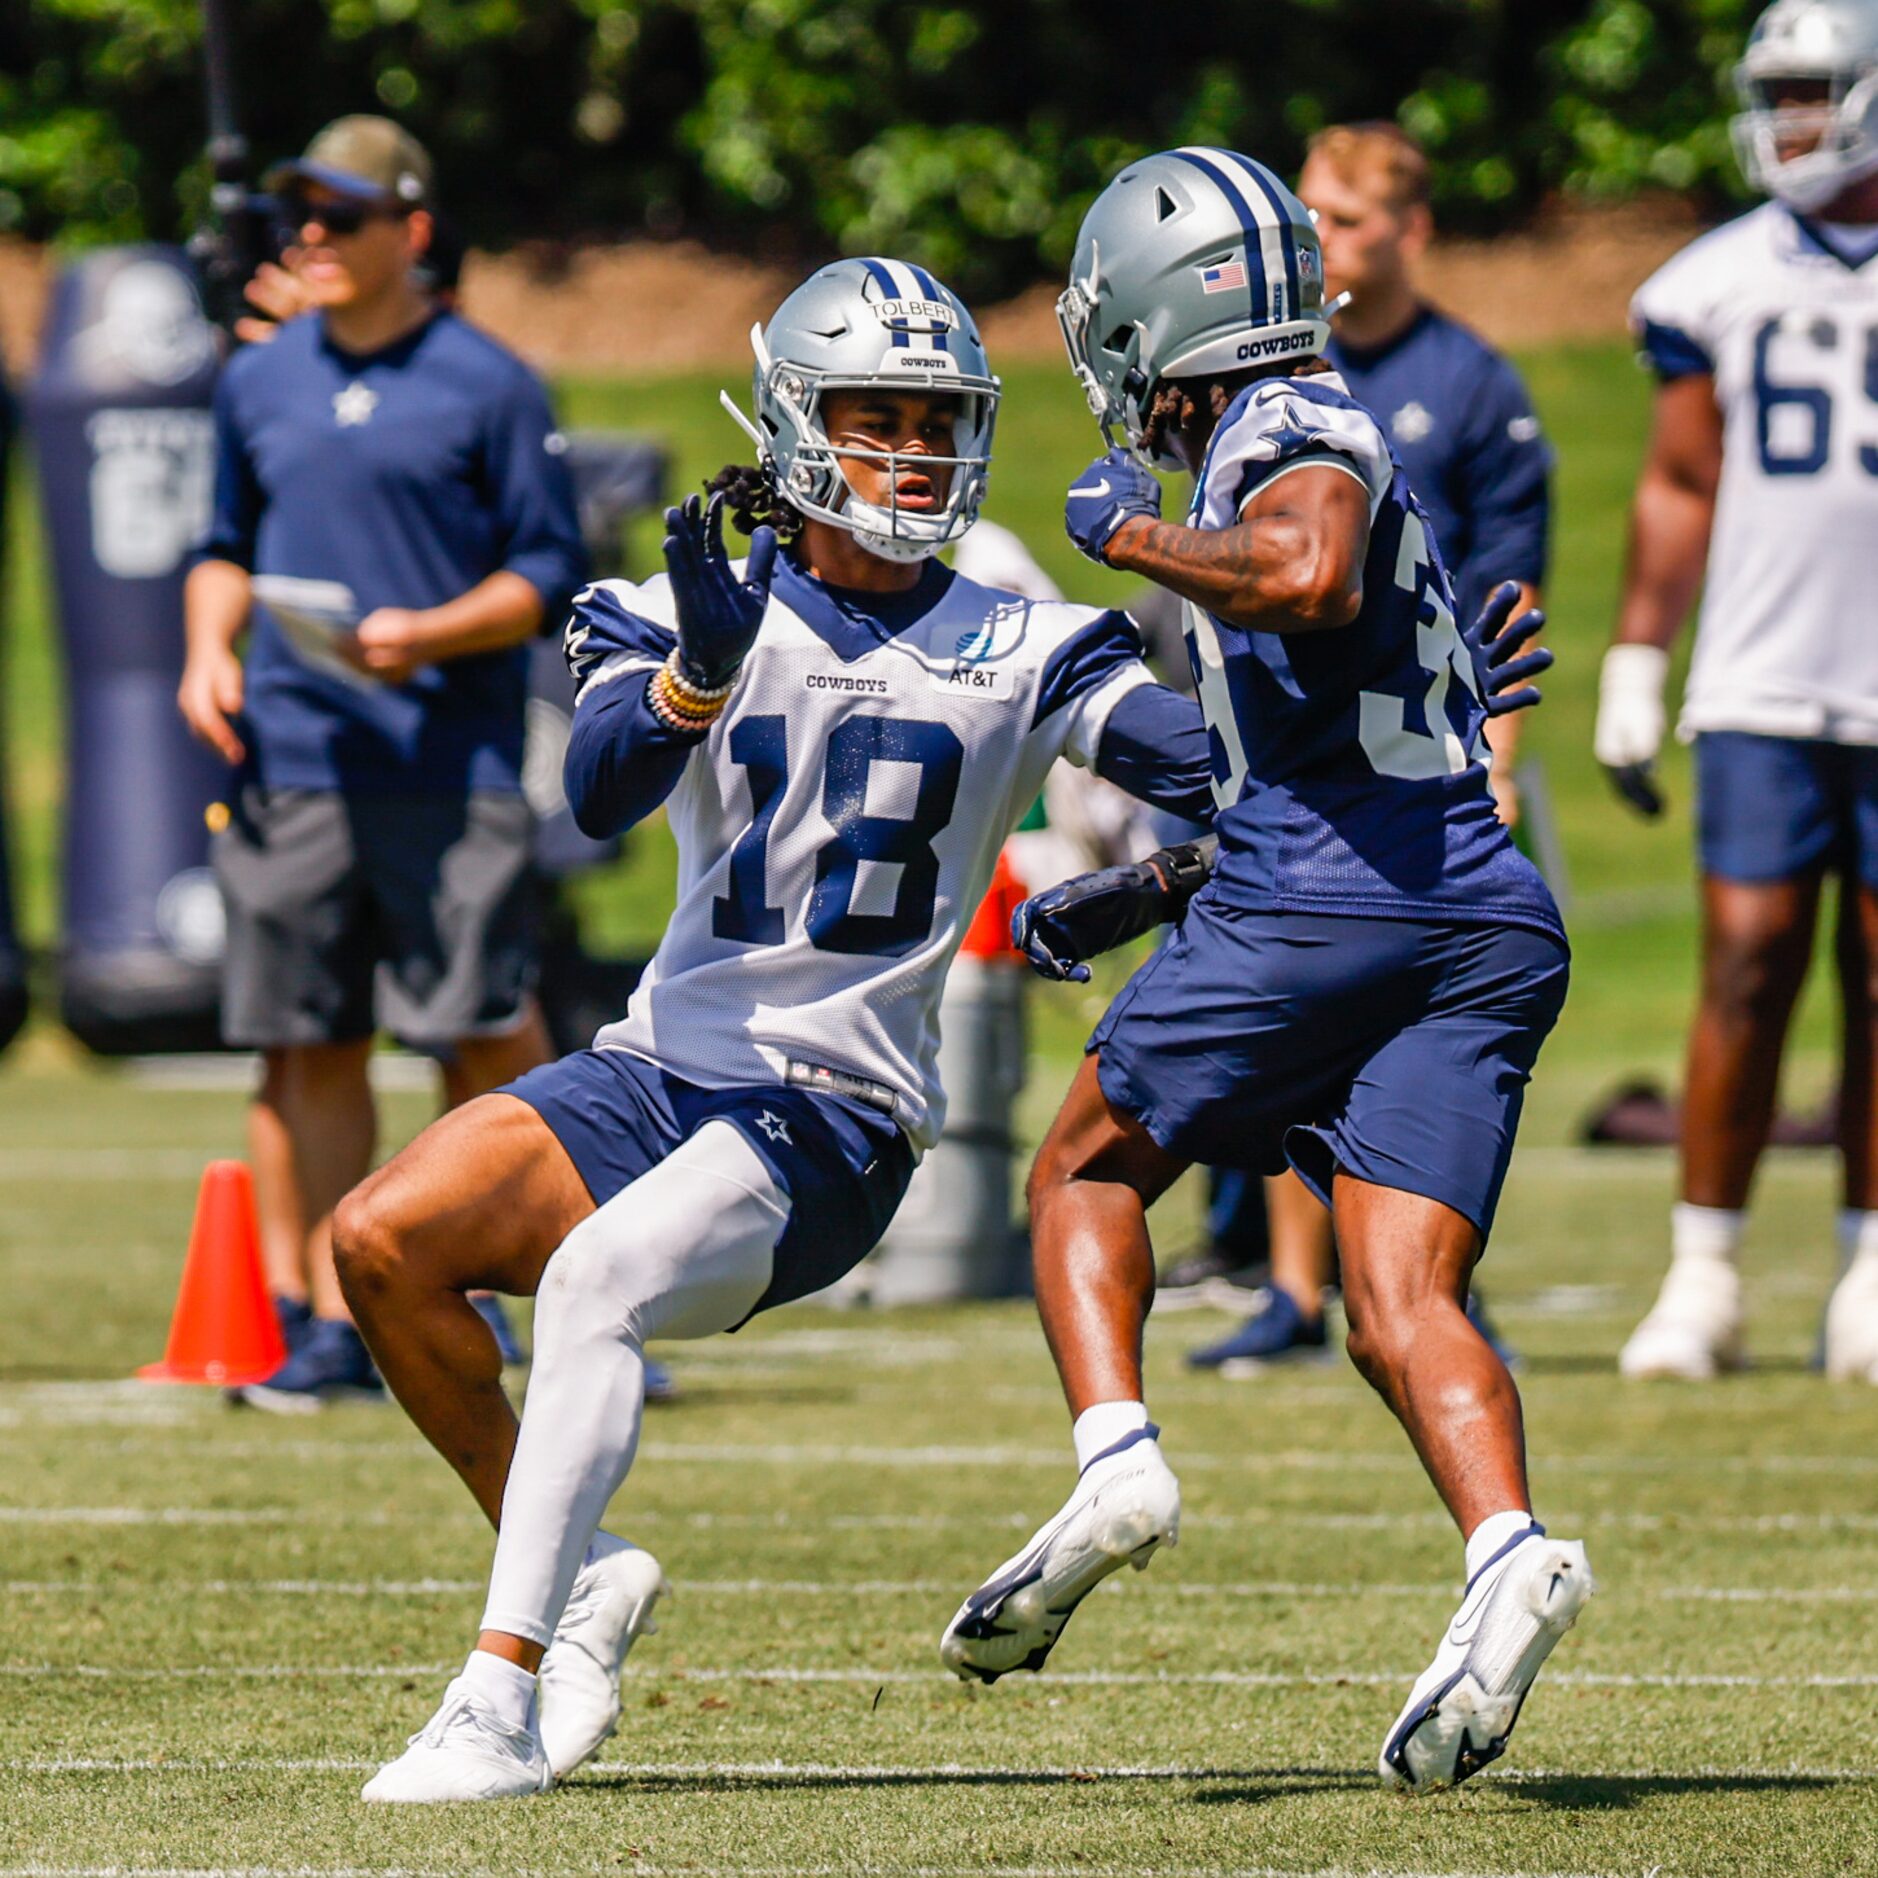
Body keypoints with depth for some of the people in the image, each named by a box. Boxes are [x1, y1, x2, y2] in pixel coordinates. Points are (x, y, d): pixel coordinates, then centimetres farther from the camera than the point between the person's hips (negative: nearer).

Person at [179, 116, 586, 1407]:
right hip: (288, 761, 4)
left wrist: (430, 635, -15)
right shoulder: (258, 383, 15)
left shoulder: (488, 385, 1)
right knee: (305, 1045, 2)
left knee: (485, 1034, -8)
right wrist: (210, 647, 5)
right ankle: (327, 1323, 6)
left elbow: (549, 574, 0)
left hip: (452, 759, -4)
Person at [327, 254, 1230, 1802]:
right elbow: (599, 793, -14)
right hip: (666, 1067, 3)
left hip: (835, 1113, -3)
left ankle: (503, 1695, -32)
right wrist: (703, 668, -32)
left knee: (596, 1276, -29)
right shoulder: (685, 615, 5)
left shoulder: (1017, 655, 4)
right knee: (383, 1240, -16)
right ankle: (577, 1575, 2)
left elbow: (1233, 770, -5)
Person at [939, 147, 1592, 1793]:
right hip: (1494, 916, 7)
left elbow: (1313, 576, -25)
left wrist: (1132, 533, -9)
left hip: (1323, 885, -7)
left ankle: (1117, 1459, -6)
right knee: (1404, 1301, -2)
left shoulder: (1285, 433, 0)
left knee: (1088, 1170, 13)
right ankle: (1507, 1548, -26)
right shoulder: (1322, 440, 27)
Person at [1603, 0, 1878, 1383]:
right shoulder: (1723, 284, 7)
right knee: (1748, 966, -6)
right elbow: (1681, 485, 15)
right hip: (1763, 690, 1)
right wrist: (1634, 662, 11)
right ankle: (1705, 1279, -1)